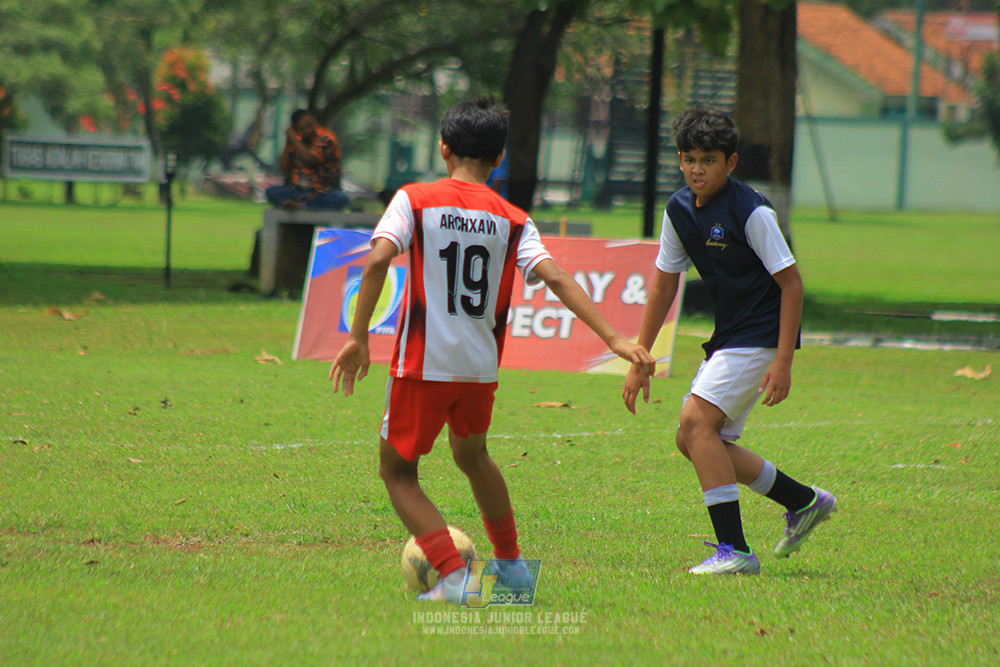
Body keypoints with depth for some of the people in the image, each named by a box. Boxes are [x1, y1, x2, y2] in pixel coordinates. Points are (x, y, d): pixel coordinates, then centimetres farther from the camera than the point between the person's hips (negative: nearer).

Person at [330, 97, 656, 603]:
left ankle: (453, 576, -5)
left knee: (397, 470, 11)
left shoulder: (415, 200, -1)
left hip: (423, 364, -4)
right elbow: (555, 278, -7)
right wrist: (613, 339, -10)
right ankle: (511, 564, 40)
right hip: (481, 366, 4)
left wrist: (358, 337, -14)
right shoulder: (512, 221, 5)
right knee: (471, 455, 30)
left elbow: (378, 260, -15)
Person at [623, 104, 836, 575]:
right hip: (727, 337, 9)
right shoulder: (679, 210, 4)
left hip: (762, 336, -9)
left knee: (697, 421, -21)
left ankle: (735, 550, -19)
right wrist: (639, 360, 11)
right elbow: (664, 284, 13)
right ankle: (804, 502, 23)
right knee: (693, 440, 7)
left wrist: (783, 362, -21)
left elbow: (791, 282, -16)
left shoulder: (751, 213, -18)